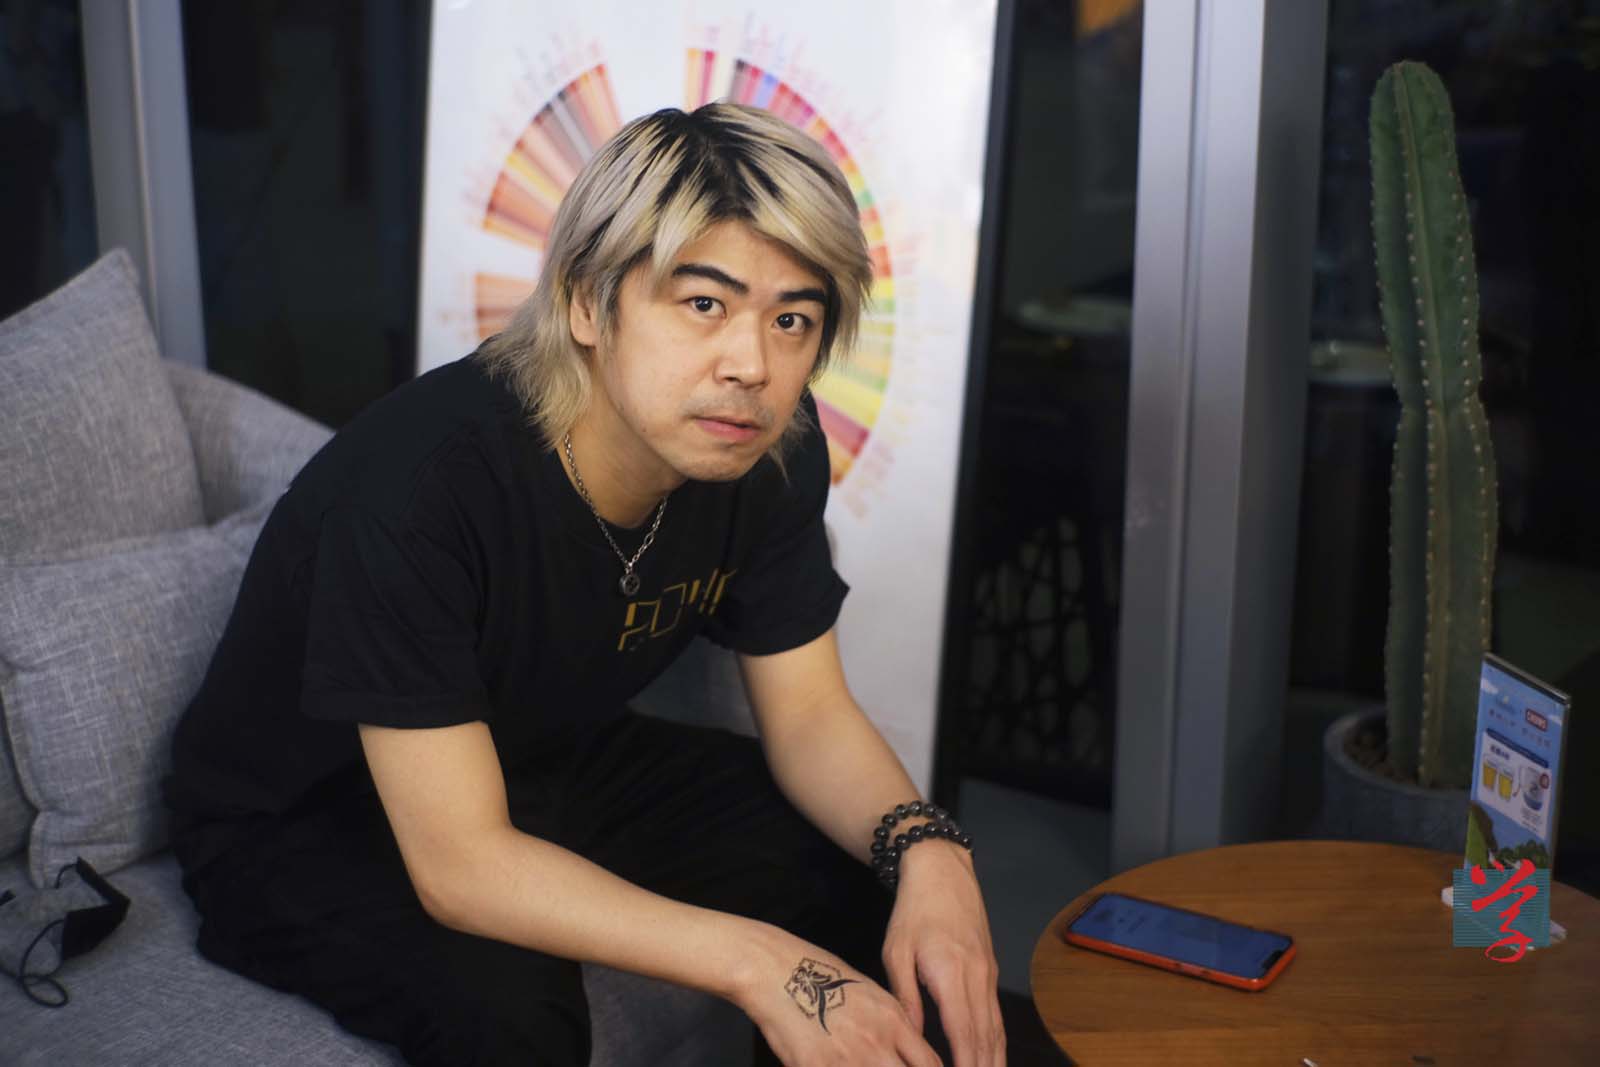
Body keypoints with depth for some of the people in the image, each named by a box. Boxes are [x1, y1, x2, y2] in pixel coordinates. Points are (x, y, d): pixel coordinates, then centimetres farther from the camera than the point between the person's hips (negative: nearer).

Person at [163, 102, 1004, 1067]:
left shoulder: (772, 448, -15)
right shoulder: (419, 480, -35)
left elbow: (809, 714, -6)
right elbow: (461, 866, -33)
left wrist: (927, 849, -26)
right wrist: (753, 964, -39)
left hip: (553, 764, 6)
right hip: (306, 816, -5)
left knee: (877, 880, -7)